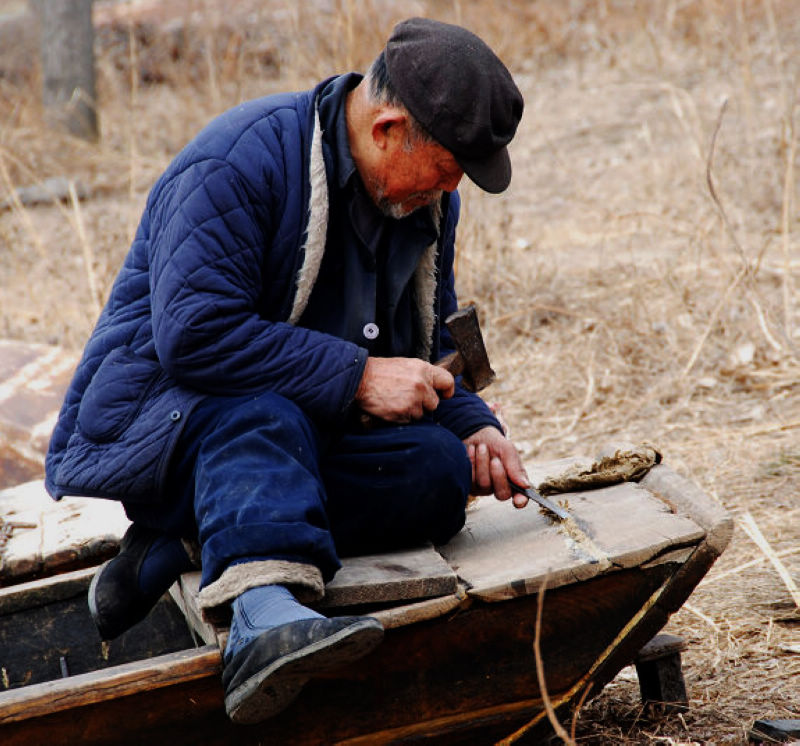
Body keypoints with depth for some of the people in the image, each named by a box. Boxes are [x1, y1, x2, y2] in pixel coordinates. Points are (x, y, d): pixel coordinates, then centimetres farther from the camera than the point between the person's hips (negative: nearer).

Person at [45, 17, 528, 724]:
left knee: (440, 470, -19)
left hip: (309, 428, 7)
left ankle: (175, 546, -22)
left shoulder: (427, 199, 7)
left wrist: (473, 427, 0)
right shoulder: (235, 162, -20)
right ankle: (264, 611, -62)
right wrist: (355, 376, -28)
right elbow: (194, 333, -28)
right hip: (153, 419, -7)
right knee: (257, 415, -39)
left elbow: (428, 343, 19)